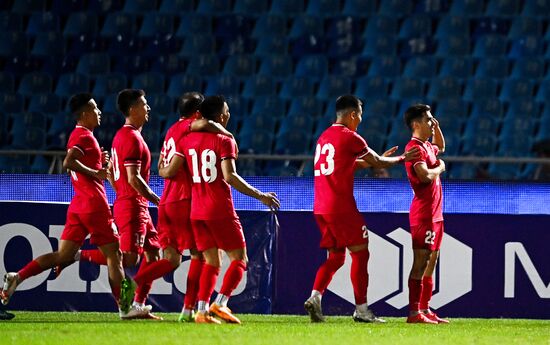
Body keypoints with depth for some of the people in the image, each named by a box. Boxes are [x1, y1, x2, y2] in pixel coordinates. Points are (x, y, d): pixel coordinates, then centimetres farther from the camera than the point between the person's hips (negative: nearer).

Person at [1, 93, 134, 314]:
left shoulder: (78, 135, 20)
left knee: (64, 256, 3)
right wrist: (96, 172, -18)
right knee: (113, 255, 0)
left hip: (78, 205, 9)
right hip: (94, 204, -9)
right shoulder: (84, 135, -10)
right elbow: (68, 162, -25)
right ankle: (125, 306, 4)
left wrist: (101, 162, 13)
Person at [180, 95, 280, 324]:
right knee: (239, 259, 3)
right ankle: (220, 303, -13)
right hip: (220, 211, -6)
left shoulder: (188, 140, 8)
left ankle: (202, 310, -2)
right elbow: (229, 176, -20)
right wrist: (260, 196, -16)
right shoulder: (224, 142, -9)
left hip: (197, 211, 6)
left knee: (211, 263, 12)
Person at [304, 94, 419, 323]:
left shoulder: (324, 137, 17)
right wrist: (402, 158, 18)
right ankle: (361, 309, 0)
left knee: (335, 257, 13)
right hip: (341, 207, -8)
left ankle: (315, 296, -6)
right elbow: (377, 162, 2)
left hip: (321, 208, 8)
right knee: (360, 253, 1)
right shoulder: (350, 137, -8)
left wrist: (379, 159, 33)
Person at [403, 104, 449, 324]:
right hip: (423, 213, -10)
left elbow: (441, 148, 41)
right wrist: (440, 167, -8)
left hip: (434, 213, 10)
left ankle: (425, 310, 16)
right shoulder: (415, 148, -14)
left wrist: (437, 127, 23)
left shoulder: (427, 146, 16)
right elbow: (425, 175, -29)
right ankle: (414, 312, -11)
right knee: (421, 261, -10)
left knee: (431, 260, 12)